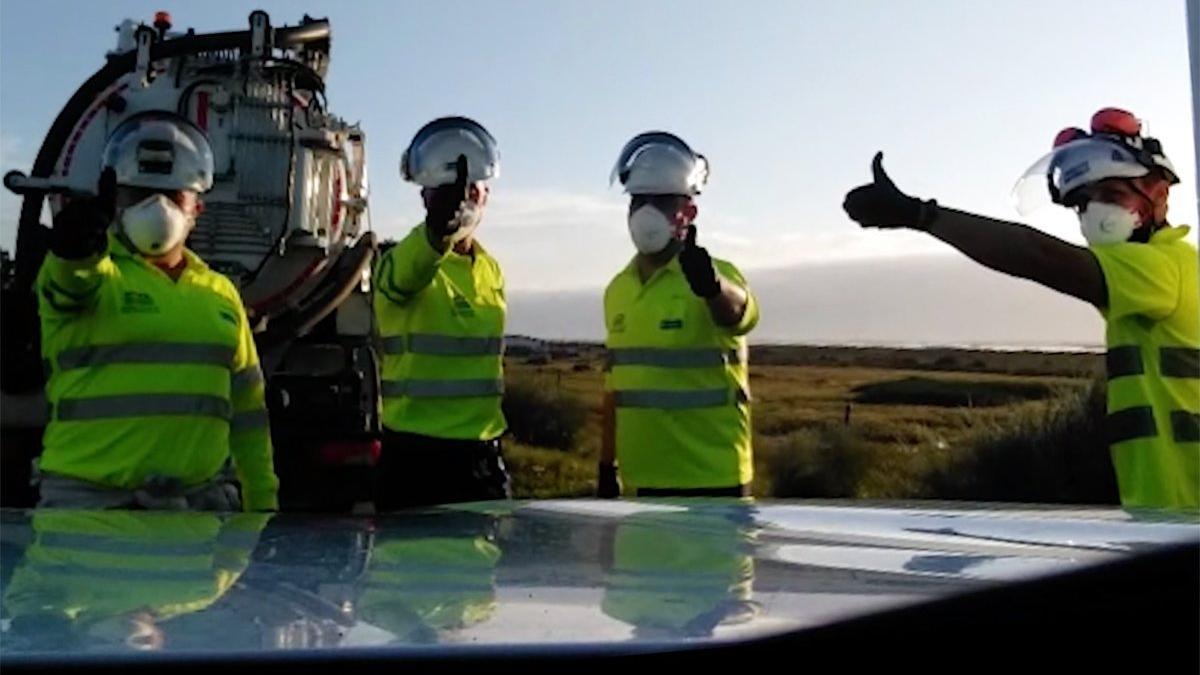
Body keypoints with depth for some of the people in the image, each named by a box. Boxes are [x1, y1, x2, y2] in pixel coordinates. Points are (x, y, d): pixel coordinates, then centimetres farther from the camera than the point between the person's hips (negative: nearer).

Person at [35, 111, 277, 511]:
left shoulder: (220, 294, 13)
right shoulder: (80, 273, -1)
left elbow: (247, 407, 17)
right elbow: (69, 278, -27)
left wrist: (262, 497, 16)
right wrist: (75, 248, -50)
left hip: (199, 497, 5)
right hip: (90, 498, -4)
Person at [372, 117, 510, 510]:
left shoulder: (492, 271, 11)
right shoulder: (400, 262, -9)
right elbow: (408, 272, -35)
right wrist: (439, 227, -57)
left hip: (482, 452, 6)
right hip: (415, 456, -6)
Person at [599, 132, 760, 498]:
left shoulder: (717, 276, -9)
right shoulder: (618, 289, 9)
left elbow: (738, 312, -33)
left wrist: (712, 285, -55)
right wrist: (607, 466, 17)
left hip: (711, 479, -5)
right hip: (643, 479, 6)